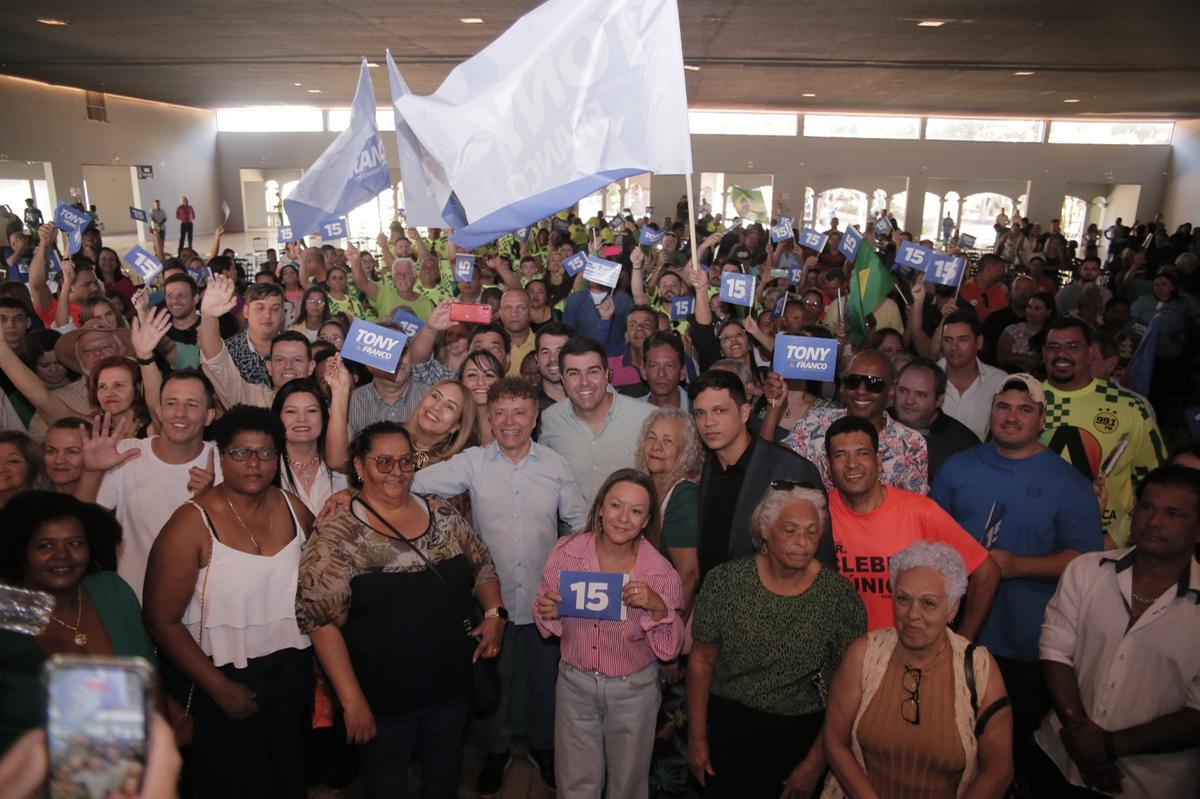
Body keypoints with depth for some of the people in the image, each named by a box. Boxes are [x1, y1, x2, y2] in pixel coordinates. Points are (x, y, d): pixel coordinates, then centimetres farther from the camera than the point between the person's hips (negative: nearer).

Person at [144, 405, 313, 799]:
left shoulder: (293, 509, -1)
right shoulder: (193, 522, -16)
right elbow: (163, 621, -15)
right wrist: (219, 688, -16)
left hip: (293, 675, 4)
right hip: (226, 682, -4)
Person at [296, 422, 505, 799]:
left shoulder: (443, 514, -1)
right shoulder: (336, 535, -16)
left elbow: (482, 565, 10)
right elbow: (322, 621, -17)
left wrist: (494, 612, -6)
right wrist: (352, 699, -19)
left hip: (452, 685, 4)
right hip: (384, 697, -4)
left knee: (445, 768, 24)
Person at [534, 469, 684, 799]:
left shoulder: (660, 570, -15)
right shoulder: (567, 552, -12)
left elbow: (670, 650, -9)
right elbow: (550, 624, 2)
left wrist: (659, 607, -27)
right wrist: (548, 614, -21)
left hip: (634, 691, -1)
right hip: (575, 684, 1)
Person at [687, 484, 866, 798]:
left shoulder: (839, 595, -12)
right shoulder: (725, 582, -10)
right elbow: (702, 660, -2)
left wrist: (816, 763, -4)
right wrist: (696, 737, -1)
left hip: (803, 736, 0)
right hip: (728, 730, 1)